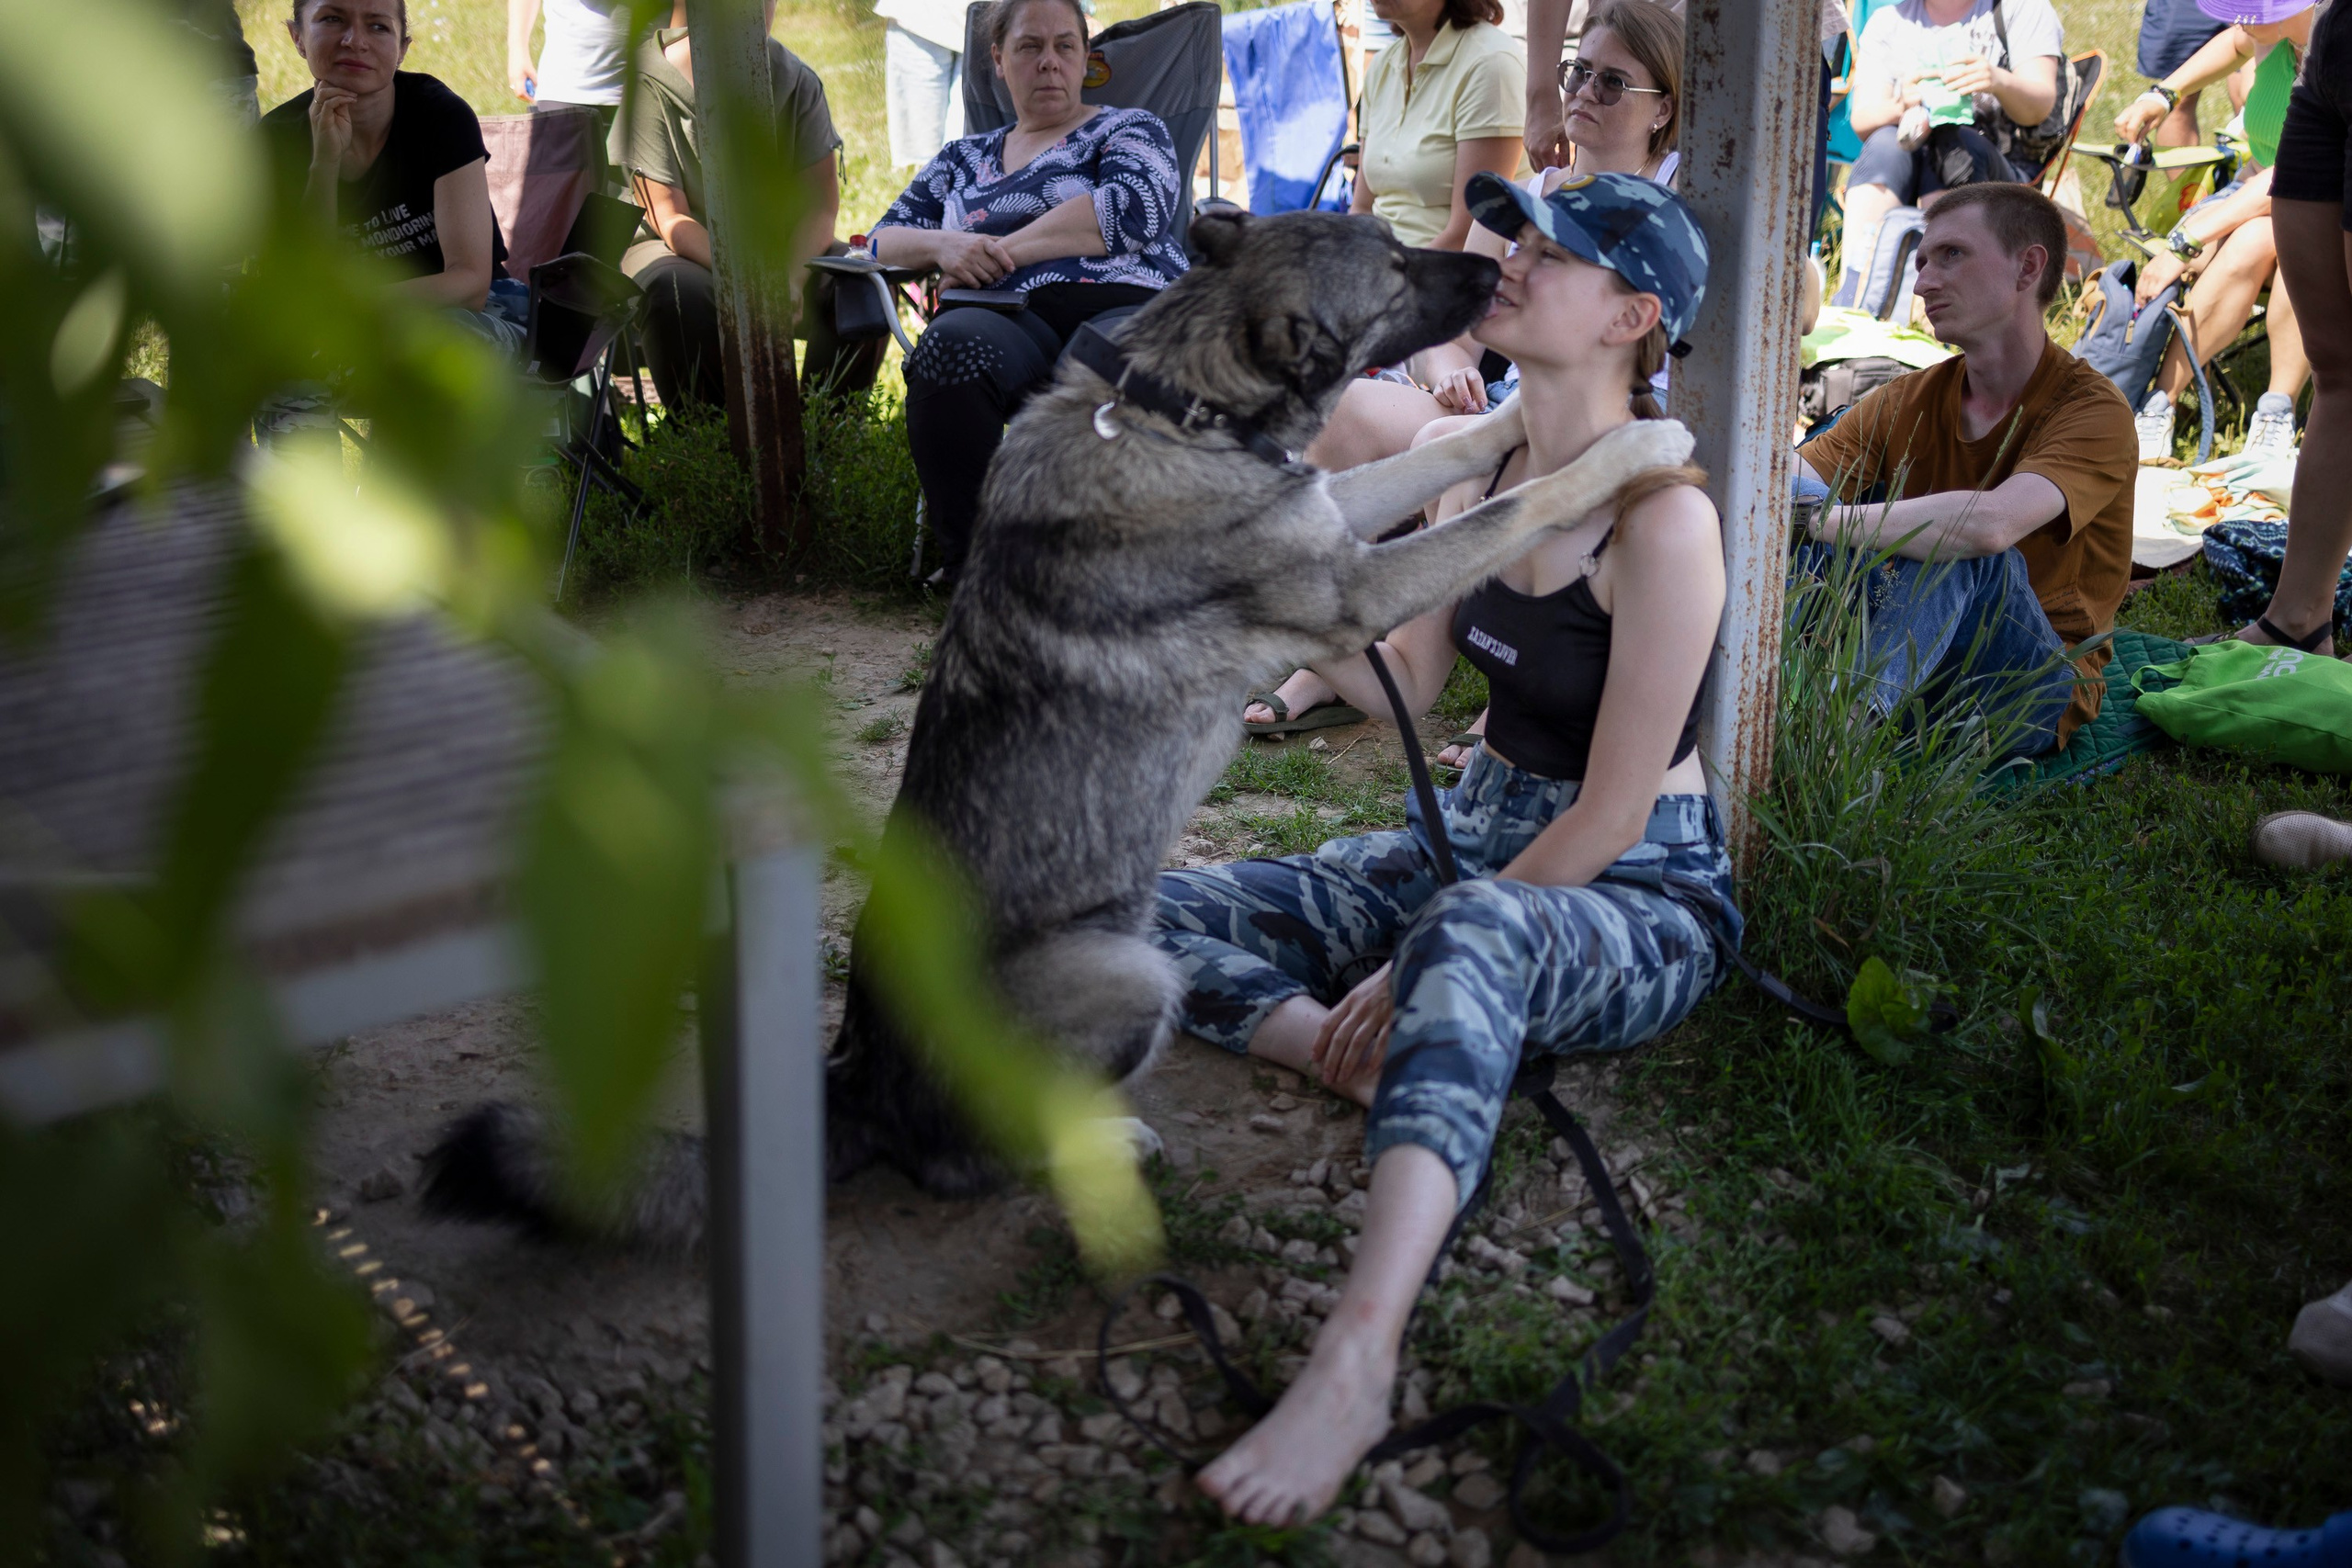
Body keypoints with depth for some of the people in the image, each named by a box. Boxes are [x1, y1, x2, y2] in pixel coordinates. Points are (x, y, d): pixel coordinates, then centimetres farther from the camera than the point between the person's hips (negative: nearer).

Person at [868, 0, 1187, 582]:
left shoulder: (1129, 130, 23)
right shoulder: (965, 158, 33)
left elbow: (1133, 208, 1)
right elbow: (884, 238, 27)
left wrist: (999, 251, -1)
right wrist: (944, 244, 2)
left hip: (1123, 307, -2)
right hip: (1012, 323, 2)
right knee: (951, 343, -37)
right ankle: (967, 561, -33)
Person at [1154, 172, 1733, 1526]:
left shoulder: (1662, 515, -19)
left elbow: (1611, 818, -20)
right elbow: (1410, 686, 10)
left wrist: (1419, 961, -19)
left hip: (1639, 897, -8)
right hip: (1477, 838, 8)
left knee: (1474, 933, -44)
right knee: (1167, 914, -7)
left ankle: (1362, 1351, -57)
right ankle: (1409, 1079, -25)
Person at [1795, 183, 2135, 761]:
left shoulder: (2092, 409, -13)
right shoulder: (1909, 400, 6)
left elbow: (1992, 523, -34)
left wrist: (1818, 519, -34)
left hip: (2037, 692, -5)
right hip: (1912, 663, 5)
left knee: (1963, 547, -34)